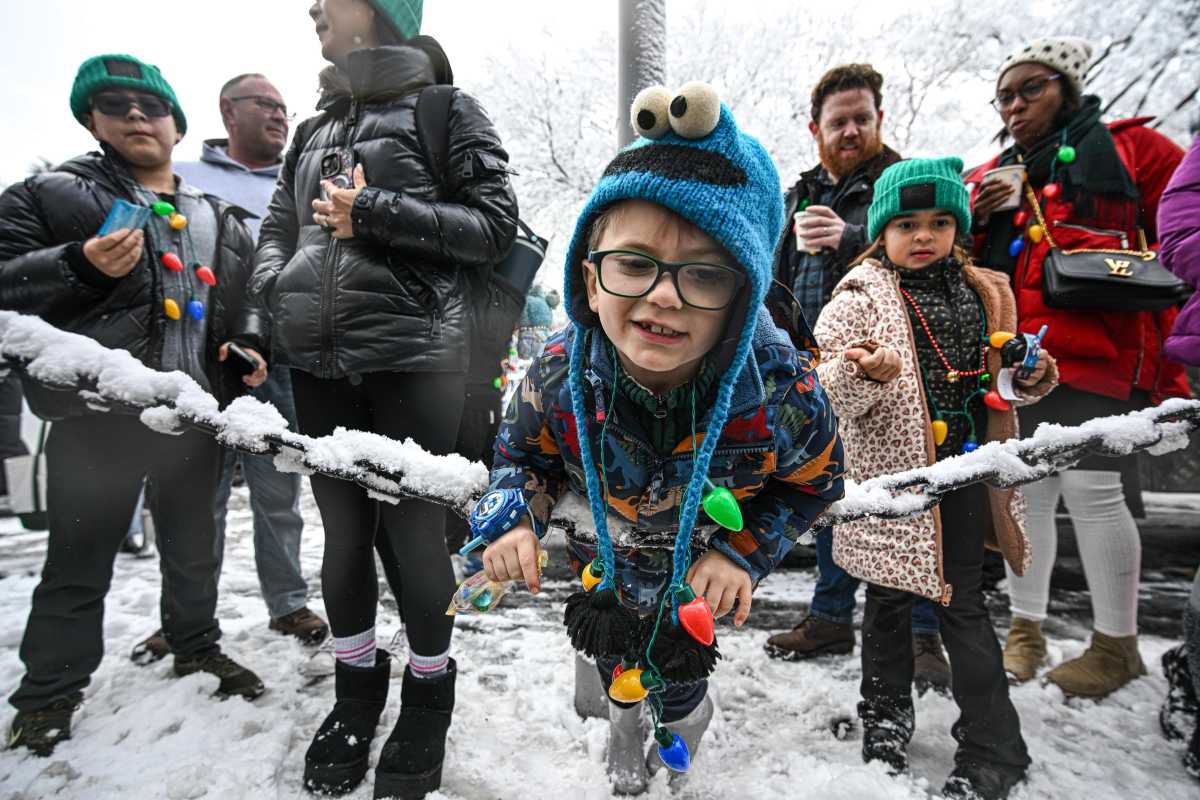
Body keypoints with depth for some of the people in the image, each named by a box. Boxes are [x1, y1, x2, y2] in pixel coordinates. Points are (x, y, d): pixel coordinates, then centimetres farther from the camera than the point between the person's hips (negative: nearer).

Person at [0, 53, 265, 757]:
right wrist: (81, 267, -22)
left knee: (195, 546, 18)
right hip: (97, 415, -3)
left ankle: (198, 646, 38)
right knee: (80, 562, 8)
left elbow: (249, 307, 19)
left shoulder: (223, 220, 13)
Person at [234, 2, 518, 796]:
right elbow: (278, 235, 19)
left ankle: (428, 700, 25)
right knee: (343, 532, 12)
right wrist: (258, 331, 6)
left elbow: (494, 226, -5)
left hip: (413, 362, -5)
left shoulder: (448, 110, 3)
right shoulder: (314, 129, 20)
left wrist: (376, 213, -12)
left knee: (412, 531, 2)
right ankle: (357, 691, 33)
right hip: (318, 365, 6)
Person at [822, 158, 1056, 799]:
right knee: (889, 600, 11)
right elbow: (827, 393, -13)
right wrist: (864, 374, -33)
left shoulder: (981, 292, 9)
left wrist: (1028, 377, -1)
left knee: (963, 605, 11)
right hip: (890, 474, -3)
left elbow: (995, 381, 20)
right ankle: (887, 713, 34)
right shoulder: (860, 298, -6)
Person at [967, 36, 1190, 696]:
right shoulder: (990, 178, 20)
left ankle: (1117, 644, 11)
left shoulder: (1126, 147, 10)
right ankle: (1025, 630, 19)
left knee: (1091, 489, -6)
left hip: (1093, 348, -4)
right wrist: (973, 221, -3)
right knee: (1027, 490, 8)